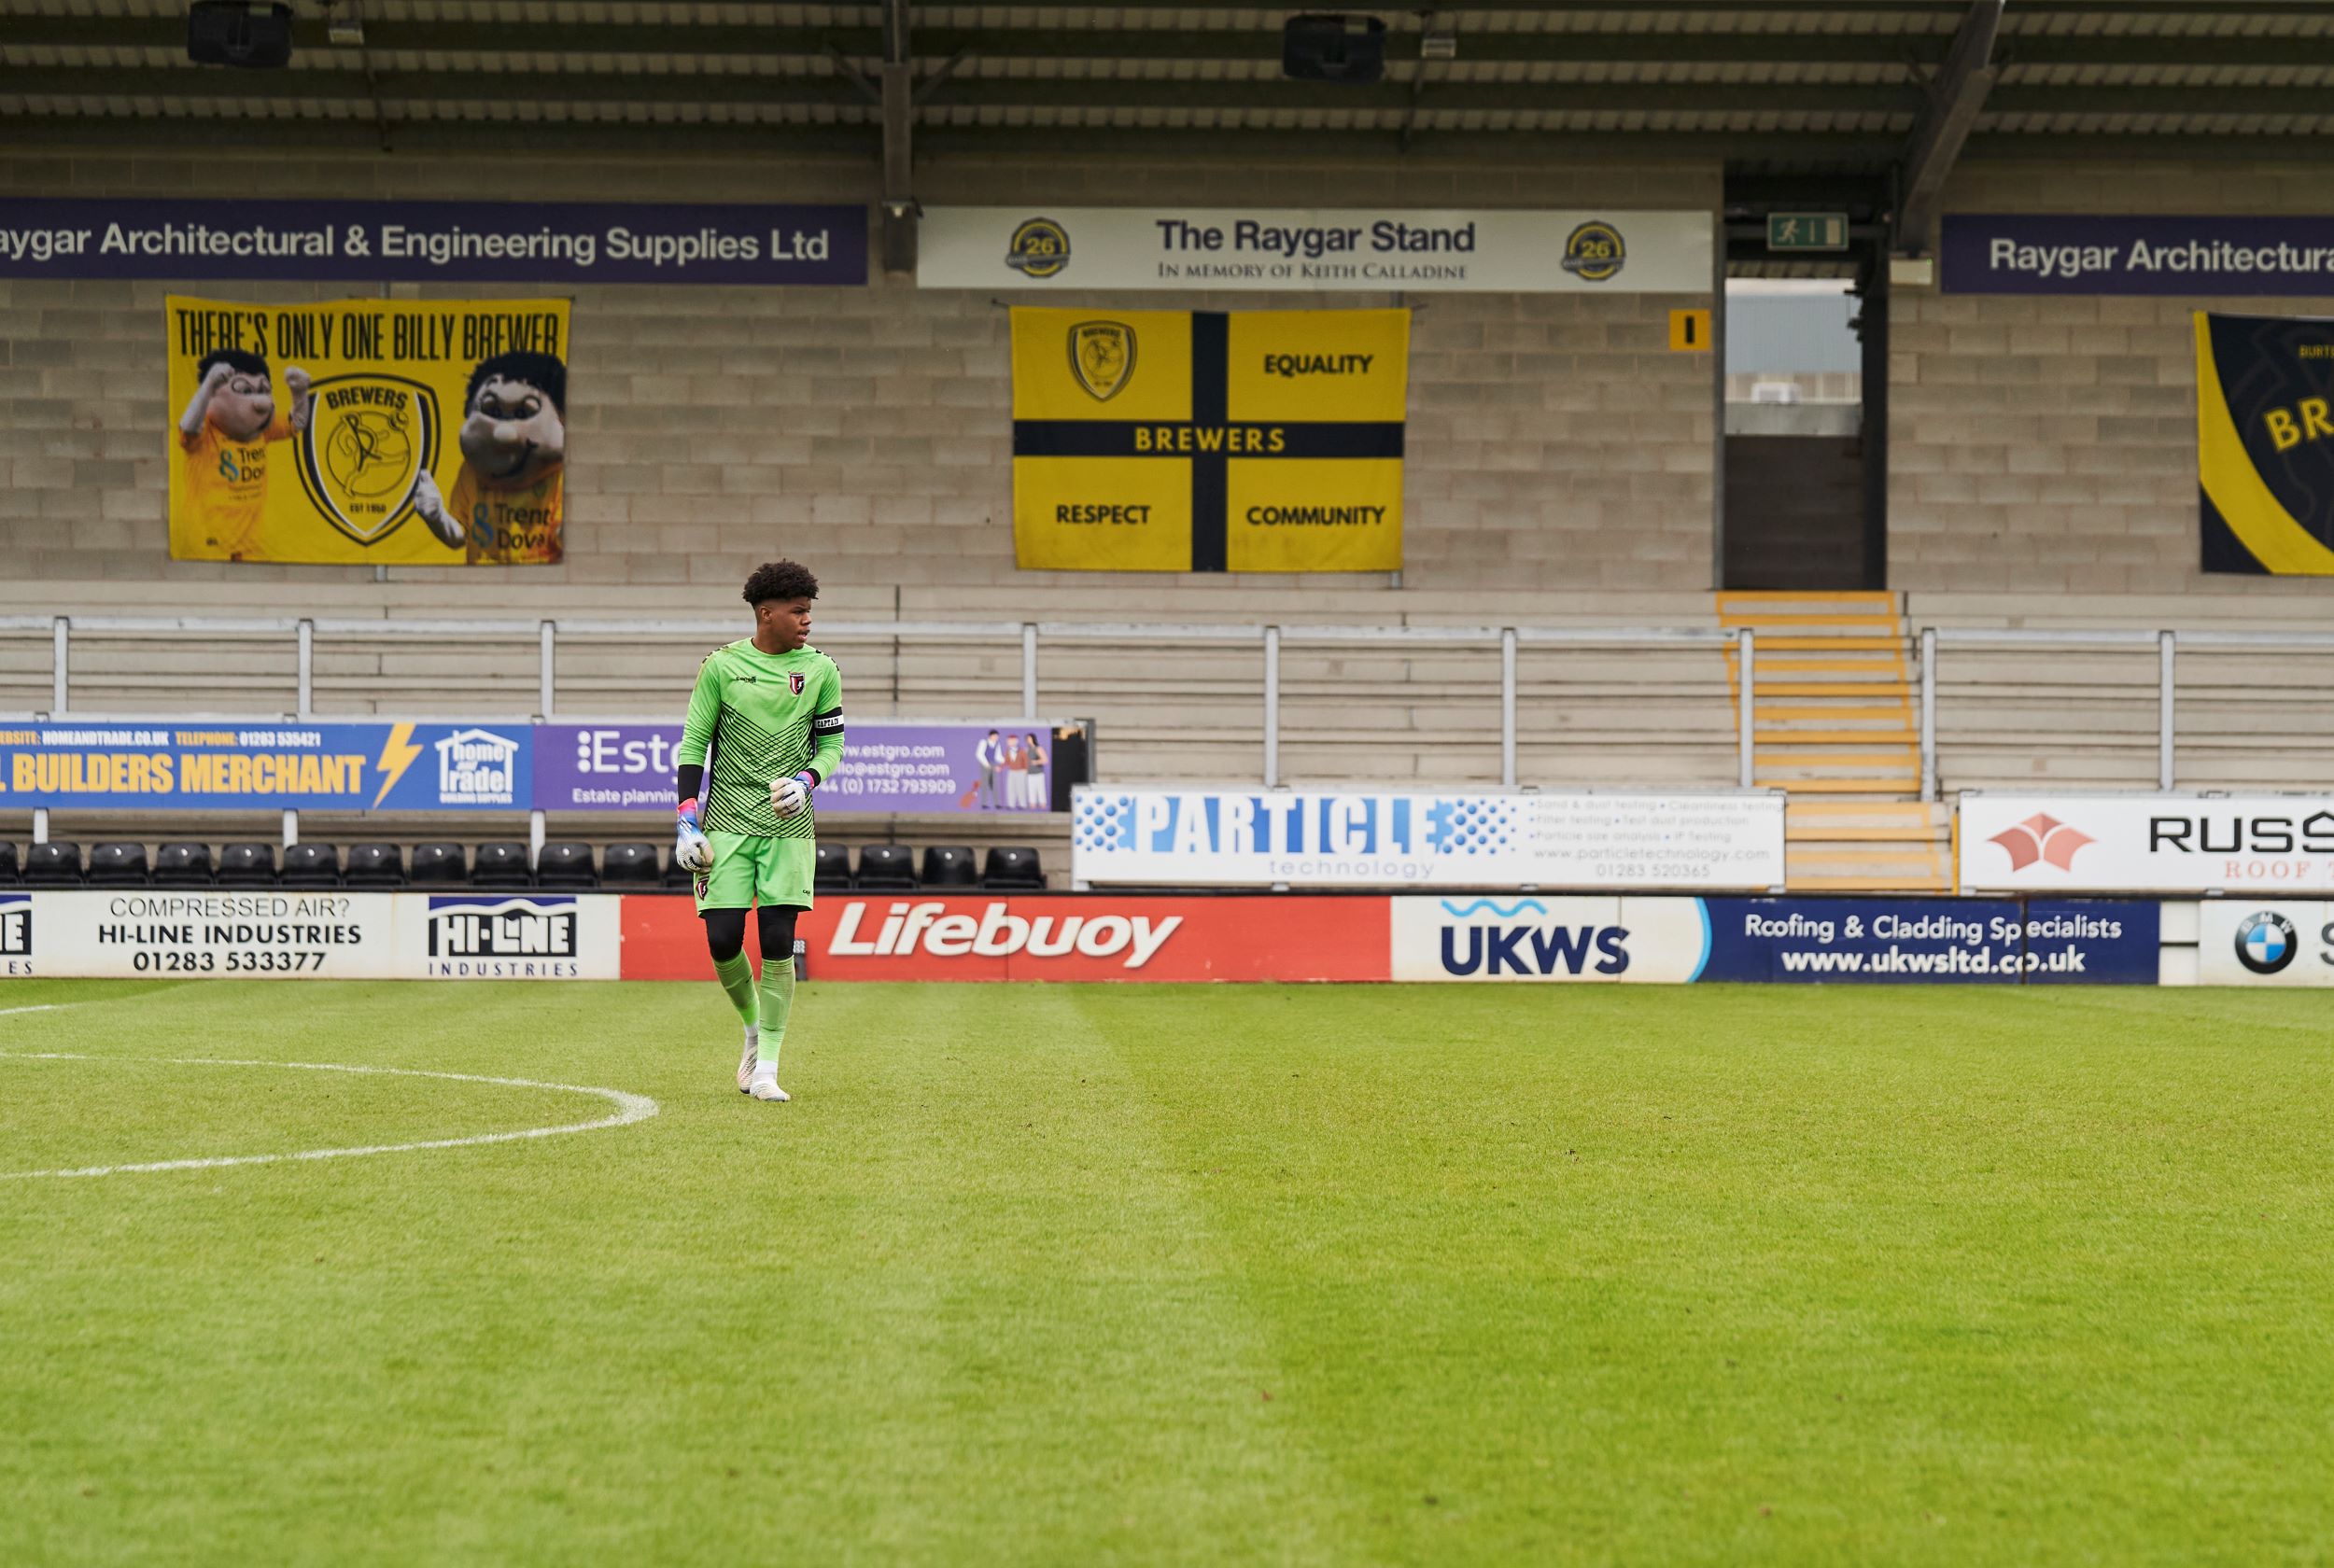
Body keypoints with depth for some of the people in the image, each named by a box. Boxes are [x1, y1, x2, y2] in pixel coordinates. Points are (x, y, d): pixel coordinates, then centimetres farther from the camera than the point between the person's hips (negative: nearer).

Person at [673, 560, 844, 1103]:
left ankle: (765, 1069, 0)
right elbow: (694, 743, 3)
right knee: (723, 939, -7)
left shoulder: (820, 670, 5)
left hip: (789, 824, 1)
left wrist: (805, 780, -10)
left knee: (778, 942, -7)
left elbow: (832, 743, 12)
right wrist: (687, 822, -5)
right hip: (727, 820, -1)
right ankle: (753, 1029, 22)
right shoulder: (721, 665, 0)